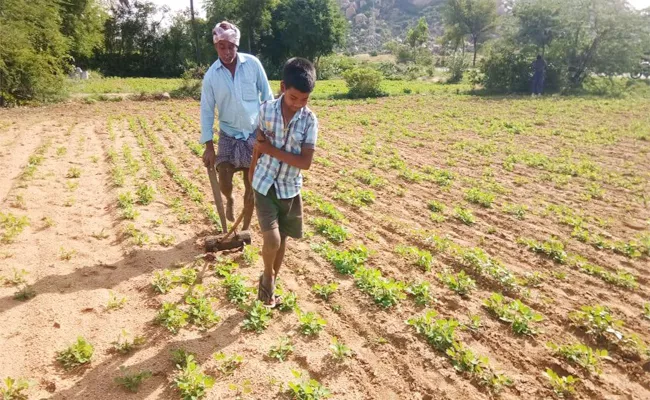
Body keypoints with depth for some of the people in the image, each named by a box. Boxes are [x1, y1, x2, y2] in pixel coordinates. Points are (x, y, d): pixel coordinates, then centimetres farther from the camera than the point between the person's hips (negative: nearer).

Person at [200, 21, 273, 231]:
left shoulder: (252, 63, -8)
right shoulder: (211, 75, -6)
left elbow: (267, 95, -1)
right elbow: (206, 111, -2)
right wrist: (208, 146, -6)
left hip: (255, 133, 0)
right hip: (228, 135, 1)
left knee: (252, 186, 5)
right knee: (224, 181, -6)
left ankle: (245, 229, 21)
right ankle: (229, 201, 32)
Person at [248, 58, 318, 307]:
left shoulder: (310, 120, -11)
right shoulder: (266, 110, -9)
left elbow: (306, 162, -15)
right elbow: (259, 145, 6)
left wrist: (272, 150, -18)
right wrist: (252, 172, 18)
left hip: (290, 188, 1)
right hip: (265, 184, -1)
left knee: (282, 239, 14)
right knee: (271, 240, -13)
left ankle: (270, 284, 36)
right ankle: (267, 275, 19)